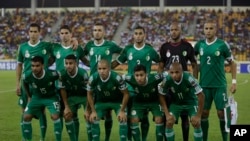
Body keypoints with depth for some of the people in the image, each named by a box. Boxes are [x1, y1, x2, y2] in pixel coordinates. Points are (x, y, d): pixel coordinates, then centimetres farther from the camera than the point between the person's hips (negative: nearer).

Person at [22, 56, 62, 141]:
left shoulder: (51, 74, -33)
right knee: (26, 117, -6)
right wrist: (29, 96, 8)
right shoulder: (27, 76, -24)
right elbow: (25, 83, 2)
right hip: (37, 97, 3)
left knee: (55, 116, -22)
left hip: (51, 97, -3)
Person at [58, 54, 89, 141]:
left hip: (84, 96, -3)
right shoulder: (62, 74, -23)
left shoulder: (83, 73, -33)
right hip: (72, 96, 3)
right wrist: (66, 107, -7)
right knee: (67, 116, -4)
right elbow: (63, 90, -8)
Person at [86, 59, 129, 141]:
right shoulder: (93, 78, -26)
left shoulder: (117, 78, -33)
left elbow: (126, 94, -19)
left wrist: (122, 111, -19)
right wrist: (93, 111, -9)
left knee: (123, 119, -20)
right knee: (93, 119, -11)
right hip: (101, 101, 2)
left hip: (117, 101, -2)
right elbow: (89, 94, -7)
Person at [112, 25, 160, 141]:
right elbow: (116, 62, 7)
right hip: (130, 89, 1)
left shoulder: (150, 50, -2)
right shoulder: (128, 49, 1)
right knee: (129, 116, 6)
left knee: (144, 117, 6)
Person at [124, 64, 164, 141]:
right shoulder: (131, 79, -35)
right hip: (139, 102, 1)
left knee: (159, 120, -15)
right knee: (134, 120, -12)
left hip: (154, 101, -1)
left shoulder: (154, 78, -38)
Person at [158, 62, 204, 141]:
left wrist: (198, 116, -26)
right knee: (169, 122, -16)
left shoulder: (189, 78, -36)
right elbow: (161, 96, -12)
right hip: (176, 103, 2)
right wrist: (167, 114, -17)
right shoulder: (167, 80, -28)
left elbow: (201, 96, -28)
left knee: (196, 123, -18)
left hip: (191, 102, -2)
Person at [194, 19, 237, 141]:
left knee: (221, 113, 0)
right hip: (204, 85, 3)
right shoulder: (199, 44, 1)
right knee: (203, 113, 6)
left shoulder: (222, 45, -6)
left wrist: (234, 82, -3)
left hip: (219, 85, -2)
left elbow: (232, 63, 3)